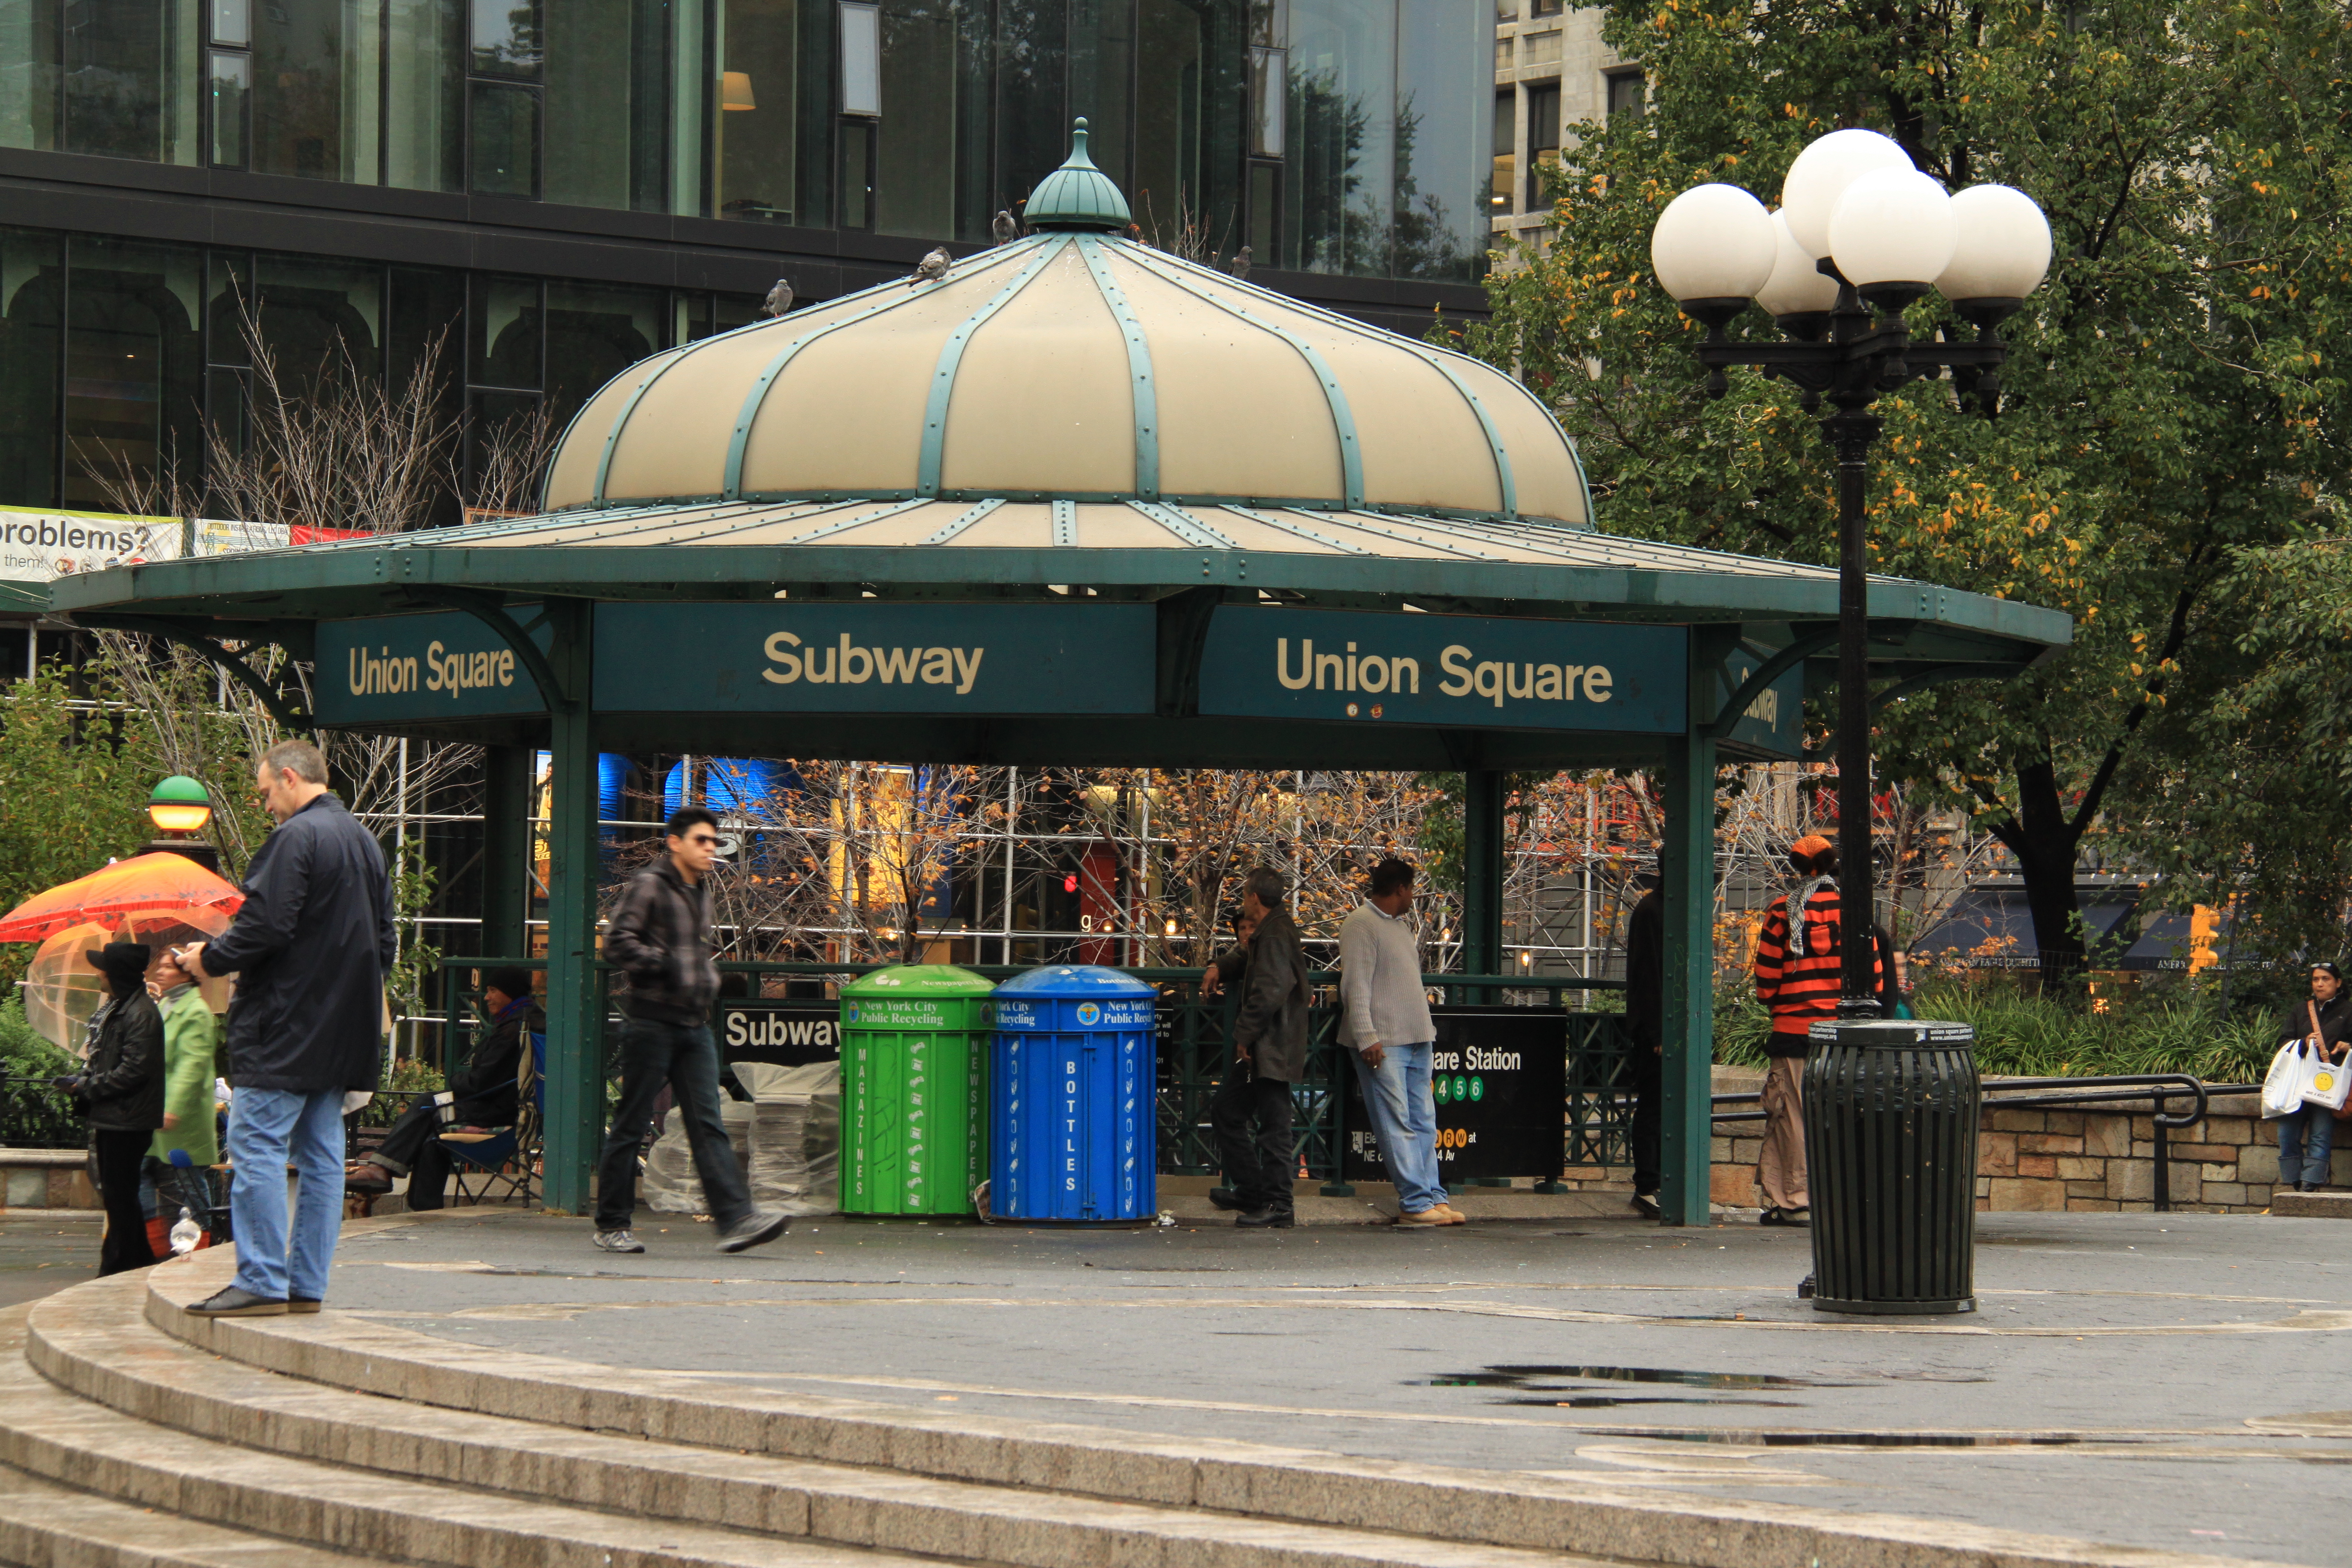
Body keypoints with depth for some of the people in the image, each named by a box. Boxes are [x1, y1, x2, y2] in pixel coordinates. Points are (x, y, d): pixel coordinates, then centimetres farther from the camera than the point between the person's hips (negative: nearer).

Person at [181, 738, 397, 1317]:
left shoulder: (296, 838, -13)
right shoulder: (365, 842, 16)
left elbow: (266, 926, -20)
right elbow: (382, 939, 19)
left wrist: (209, 959, -5)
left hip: (286, 1025, -9)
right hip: (341, 1030, 9)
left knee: (257, 1147, -7)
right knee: (320, 1154, 8)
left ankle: (261, 1282, -10)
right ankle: (306, 1284, 9)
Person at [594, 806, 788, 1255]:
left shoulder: (700, 891, 18)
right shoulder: (651, 885, -6)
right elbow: (618, 940, -14)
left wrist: (707, 981, 13)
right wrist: (663, 966, -20)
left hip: (695, 1027, 7)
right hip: (653, 1021, -7)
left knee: (708, 1125, -4)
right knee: (631, 1126, 0)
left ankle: (736, 1218, -14)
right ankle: (612, 1225, 7)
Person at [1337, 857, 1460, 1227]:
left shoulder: (1402, 924, 21)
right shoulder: (1360, 925, -8)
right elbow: (1356, 987, -13)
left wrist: (1426, 1028, 19)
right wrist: (1367, 1038, -19)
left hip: (1416, 1040, 9)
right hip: (1383, 1043, -9)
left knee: (1423, 1123, 8)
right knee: (1397, 1125, -7)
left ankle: (1433, 1196, 10)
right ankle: (1415, 1201, -7)